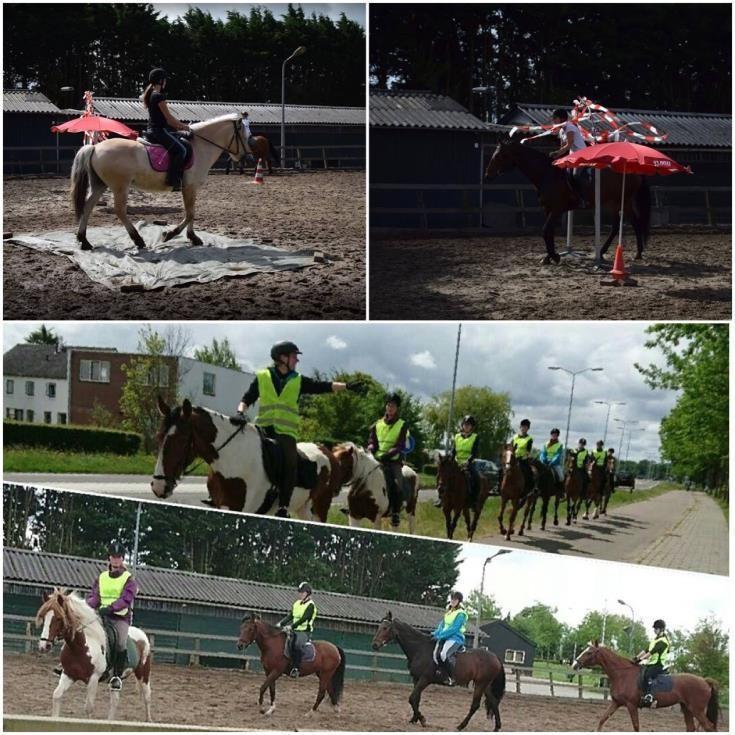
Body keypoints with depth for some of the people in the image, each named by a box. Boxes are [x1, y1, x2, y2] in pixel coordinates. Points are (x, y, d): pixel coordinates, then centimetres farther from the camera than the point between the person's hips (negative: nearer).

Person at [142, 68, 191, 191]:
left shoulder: (150, 95, 17)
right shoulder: (159, 96, -14)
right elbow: (168, 117, -12)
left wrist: (179, 126, 18)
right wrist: (184, 126, 1)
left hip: (152, 130, 10)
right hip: (158, 131, -10)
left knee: (183, 142, 18)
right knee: (180, 149, -19)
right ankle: (173, 181, -27)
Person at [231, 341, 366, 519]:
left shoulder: (298, 381, 12)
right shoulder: (261, 377, 9)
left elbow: (322, 386, 5)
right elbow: (247, 399, 10)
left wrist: (347, 386, -5)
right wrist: (240, 413, -9)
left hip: (286, 432, 0)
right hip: (263, 429, 0)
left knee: (290, 463, -21)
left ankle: (283, 508, -19)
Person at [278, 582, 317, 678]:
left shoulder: (310, 605, -8)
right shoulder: (297, 604, 15)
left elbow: (303, 619, -18)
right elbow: (290, 616, 15)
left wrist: (292, 626, -27)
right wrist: (280, 623, 2)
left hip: (305, 632, -8)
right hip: (295, 631, 8)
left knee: (297, 645, -35)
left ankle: (295, 669, -35)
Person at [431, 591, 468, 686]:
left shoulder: (461, 614, -6)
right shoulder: (448, 612, 20)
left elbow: (454, 629, -14)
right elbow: (442, 625, 21)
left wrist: (440, 635, -16)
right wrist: (436, 633, 3)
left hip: (455, 638, -7)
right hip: (444, 637, 7)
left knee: (444, 654, -32)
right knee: (436, 654, -20)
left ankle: (453, 678, -21)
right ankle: (446, 677, -12)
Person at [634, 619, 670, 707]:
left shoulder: (663, 641, -9)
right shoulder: (654, 639, 21)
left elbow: (652, 652, -18)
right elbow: (646, 650, 20)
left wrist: (641, 659, -23)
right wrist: (636, 657, 7)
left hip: (658, 665, -10)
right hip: (650, 664, 10)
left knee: (647, 675, -35)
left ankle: (648, 697, -43)